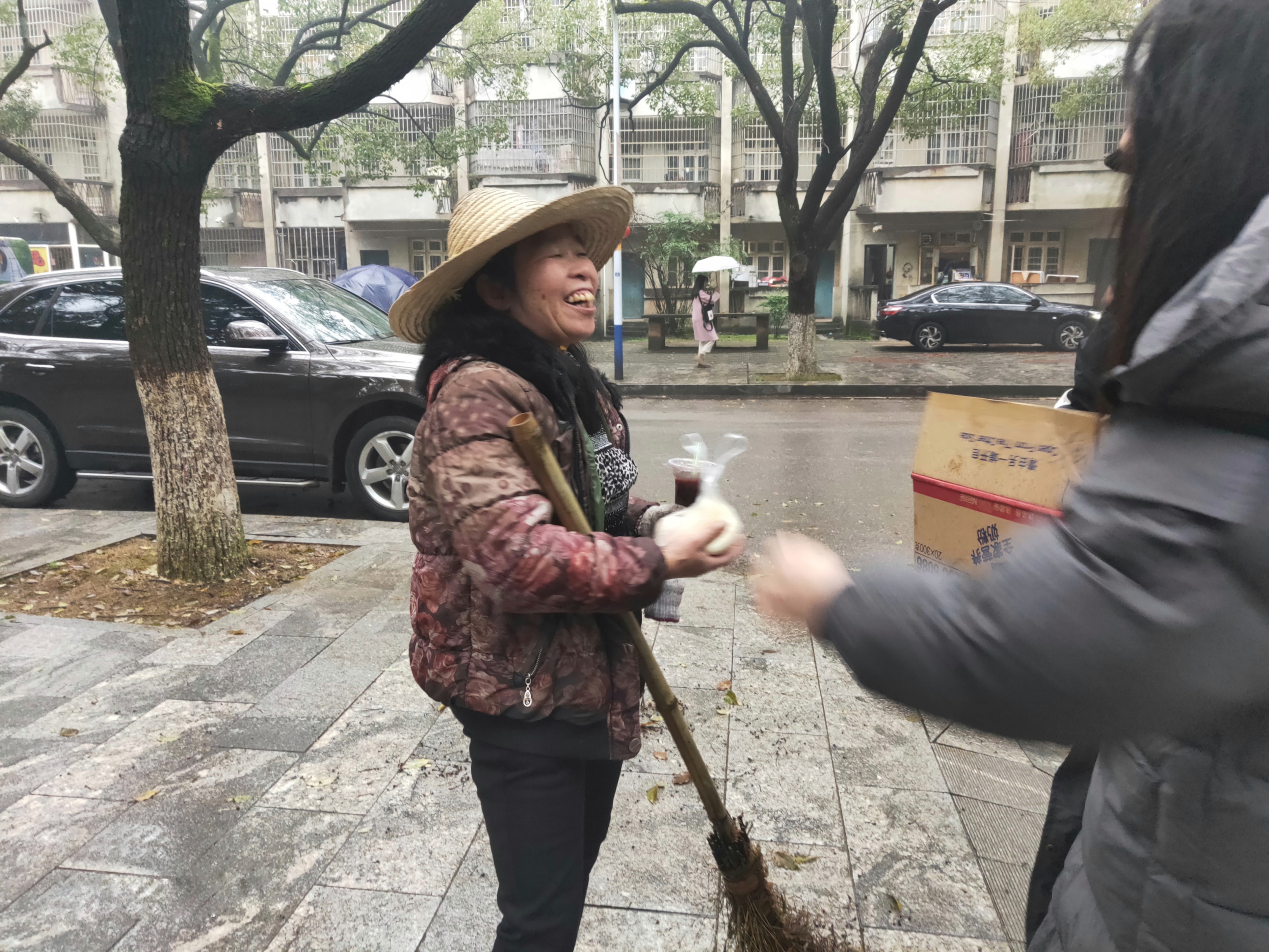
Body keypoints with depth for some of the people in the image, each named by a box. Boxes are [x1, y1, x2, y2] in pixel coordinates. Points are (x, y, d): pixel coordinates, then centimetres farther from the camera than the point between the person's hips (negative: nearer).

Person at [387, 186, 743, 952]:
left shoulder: (578, 385, 6)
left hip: (594, 685, 9)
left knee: (574, 870, 26)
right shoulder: (476, 395, -23)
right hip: (522, 698, -8)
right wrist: (660, 563, -22)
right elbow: (522, 558, -32)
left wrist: (658, 522, -6)